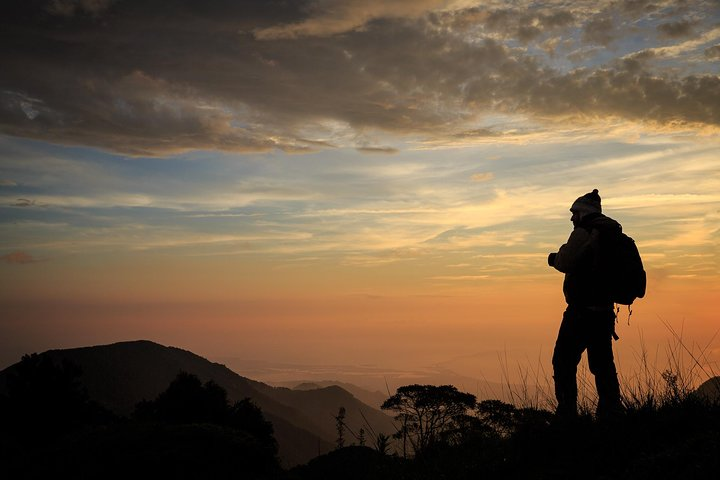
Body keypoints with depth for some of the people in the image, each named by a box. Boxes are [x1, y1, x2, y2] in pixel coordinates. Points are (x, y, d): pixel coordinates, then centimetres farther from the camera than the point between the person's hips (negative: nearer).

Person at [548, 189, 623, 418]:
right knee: (603, 364, 12)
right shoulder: (612, 236, 16)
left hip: (582, 311, -8)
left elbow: (566, 263, -20)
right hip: (605, 310, 8)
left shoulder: (583, 233, -10)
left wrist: (554, 258, 3)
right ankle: (611, 410, 10)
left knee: (564, 362, -2)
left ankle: (567, 412, -6)